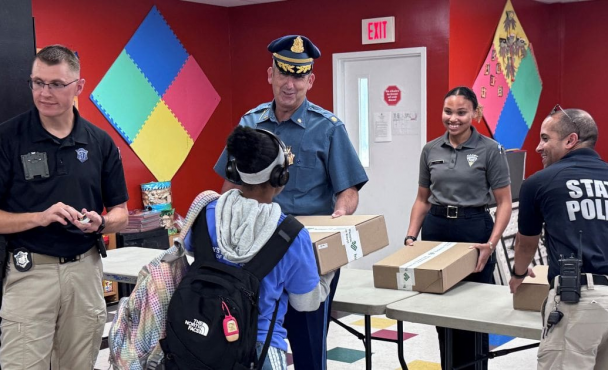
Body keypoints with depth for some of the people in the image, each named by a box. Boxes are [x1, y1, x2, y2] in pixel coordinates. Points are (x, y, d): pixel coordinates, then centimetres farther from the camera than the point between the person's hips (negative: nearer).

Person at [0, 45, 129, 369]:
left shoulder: (101, 142, 3)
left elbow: (120, 213, 9)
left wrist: (100, 223, -12)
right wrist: (40, 217, -21)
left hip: (86, 269, 3)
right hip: (30, 270, -3)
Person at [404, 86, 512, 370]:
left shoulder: (490, 150, -7)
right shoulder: (430, 150, 5)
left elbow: (504, 203, -7)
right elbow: (422, 199, 11)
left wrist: (491, 244, -19)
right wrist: (411, 236, -1)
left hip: (474, 230, -4)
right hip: (436, 229, 4)